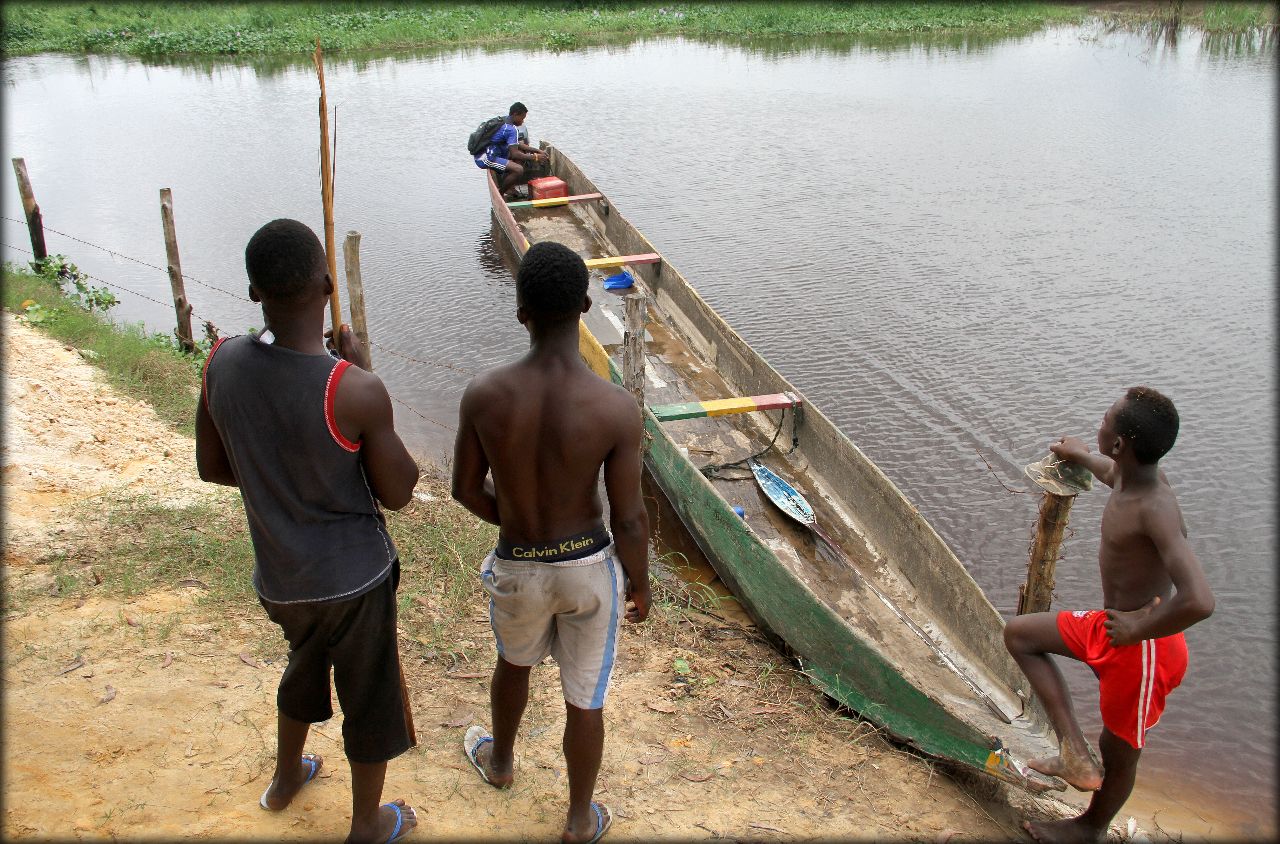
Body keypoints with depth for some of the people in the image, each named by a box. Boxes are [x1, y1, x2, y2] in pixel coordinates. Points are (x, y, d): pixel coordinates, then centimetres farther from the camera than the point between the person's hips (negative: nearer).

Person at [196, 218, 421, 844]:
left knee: (306, 664, 34)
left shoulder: (221, 364, -13)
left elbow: (211, 467, 2)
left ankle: (286, 779, 57)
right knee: (369, 698, 19)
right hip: (352, 576, -5)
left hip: (277, 574, 6)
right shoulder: (356, 393, -29)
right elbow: (398, 494, -13)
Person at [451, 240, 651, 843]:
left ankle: (499, 760, 62)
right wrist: (640, 585, 4)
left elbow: (466, 489, -5)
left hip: (517, 568, 2)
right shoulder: (617, 409, -25)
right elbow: (629, 519, -16)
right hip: (590, 566, -1)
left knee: (515, 660, 34)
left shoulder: (484, 394, -21)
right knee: (584, 698, 20)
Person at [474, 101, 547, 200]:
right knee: (519, 170, -24)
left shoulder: (503, 121, 14)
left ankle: (509, 188, 15)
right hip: (486, 158, -11)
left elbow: (518, 144, 20)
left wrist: (537, 151, 13)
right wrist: (534, 157, -12)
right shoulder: (512, 129, -17)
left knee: (520, 152, 20)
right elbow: (514, 154, -20)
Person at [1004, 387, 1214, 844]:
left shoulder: (1156, 511, -33)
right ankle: (1075, 752, 12)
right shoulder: (1136, 472, -7)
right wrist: (1080, 456, 41)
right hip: (1108, 625, 9)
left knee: (1119, 750, 15)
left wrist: (1137, 630, -27)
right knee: (1019, 634, 15)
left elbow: (1199, 601, -43)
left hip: (1142, 648, -8)